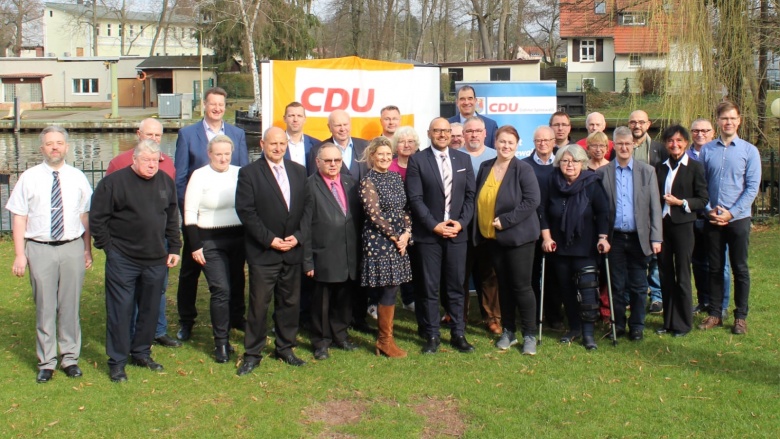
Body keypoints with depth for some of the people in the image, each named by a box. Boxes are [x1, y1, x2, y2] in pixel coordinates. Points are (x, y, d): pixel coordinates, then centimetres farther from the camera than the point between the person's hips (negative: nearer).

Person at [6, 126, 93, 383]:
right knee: (44, 307, 5)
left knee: (70, 306, 9)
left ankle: (70, 358, 21)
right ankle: (46, 362, 17)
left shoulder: (78, 178, 5)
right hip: (40, 249, -1)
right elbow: (19, 218, 0)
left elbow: (86, 215, 7)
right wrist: (19, 254, -5)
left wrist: (88, 249, 5)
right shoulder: (29, 178, 1)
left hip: (72, 248, 1)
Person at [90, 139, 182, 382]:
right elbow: (97, 218, -5)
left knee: (150, 309, 13)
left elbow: (172, 218, 16)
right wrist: (109, 247, -6)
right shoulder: (114, 182, -8)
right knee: (120, 310, 0)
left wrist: (174, 248, 11)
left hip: (156, 260, 5)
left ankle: (141, 353, 28)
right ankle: (117, 361, 11)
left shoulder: (166, 182, 7)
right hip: (122, 261, -5)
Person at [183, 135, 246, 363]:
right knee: (221, 290, -10)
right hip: (211, 241, -4)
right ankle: (221, 343, 0)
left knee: (234, 289, 8)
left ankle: (225, 333, 23)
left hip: (239, 238, 4)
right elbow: (190, 213, -4)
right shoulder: (199, 176, -3)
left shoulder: (240, 174, 5)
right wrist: (195, 246, -8)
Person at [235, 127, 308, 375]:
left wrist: (298, 236, -6)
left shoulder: (298, 171, 11)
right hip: (263, 252, -4)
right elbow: (245, 210, -10)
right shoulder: (249, 173, -4)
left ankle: (285, 348, 26)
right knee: (259, 304, 0)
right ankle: (252, 354, 10)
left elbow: (306, 208, 9)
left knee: (290, 302, 11)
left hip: (293, 250, 4)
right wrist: (270, 239, -14)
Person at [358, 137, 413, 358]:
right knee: (388, 291, -5)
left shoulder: (396, 177, 12)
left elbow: (406, 208, 11)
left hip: (399, 241, 6)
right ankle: (385, 341, 8)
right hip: (379, 242, -6)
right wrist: (394, 237, -11)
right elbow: (374, 214, -14)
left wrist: (406, 233, -4)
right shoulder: (368, 181, -8)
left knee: (391, 289, 8)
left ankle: (385, 338, 18)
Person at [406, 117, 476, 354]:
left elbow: (470, 195, 7)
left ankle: (458, 334, 17)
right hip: (428, 234, -3)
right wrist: (434, 225, -14)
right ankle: (431, 336, 12)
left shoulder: (463, 159, 9)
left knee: (456, 287, 8)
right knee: (429, 288, 3)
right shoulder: (417, 160, -1)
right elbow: (415, 198, -7)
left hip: (457, 233, 3)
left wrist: (461, 223, -7)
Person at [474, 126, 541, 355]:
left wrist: (506, 220, -19)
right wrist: (479, 227, 3)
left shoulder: (524, 169, -9)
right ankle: (508, 332, 23)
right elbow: (479, 200, 14)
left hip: (517, 237, -5)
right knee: (503, 285, 13)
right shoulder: (485, 167, 8)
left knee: (521, 286, -2)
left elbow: (532, 200, -17)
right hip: (492, 237, 5)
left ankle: (529, 335, 8)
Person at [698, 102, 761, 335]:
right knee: (715, 268, 8)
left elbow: (752, 187, -5)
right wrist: (709, 210, -8)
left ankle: (741, 316, 14)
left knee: (740, 268, 5)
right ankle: (714, 313, 17)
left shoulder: (749, 150, -1)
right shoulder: (707, 150, 3)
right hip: (713, 219, 2)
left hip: (738, 219, -1)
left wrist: (731, 213, -12)